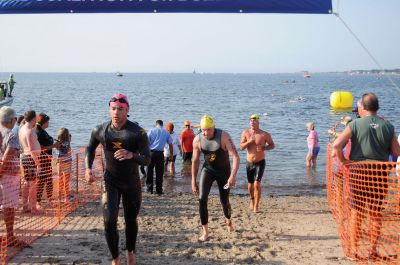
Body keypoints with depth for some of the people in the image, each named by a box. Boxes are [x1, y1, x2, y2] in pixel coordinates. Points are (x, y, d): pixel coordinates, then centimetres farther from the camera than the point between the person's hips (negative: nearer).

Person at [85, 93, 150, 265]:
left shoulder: (138, 132, -16)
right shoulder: (100, 131, -7)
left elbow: (147, 160, -18)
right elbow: (90, 148, 13)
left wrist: (131, 155, -38)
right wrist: (88, 168, -2)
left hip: (132, 182, 0)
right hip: (110, 181, 1)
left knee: (131, 221, 14)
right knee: (109, 222, -13)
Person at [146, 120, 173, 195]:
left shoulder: (151, 131, 4)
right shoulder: (166, 132, 9)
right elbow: (170, 144, 13)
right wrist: (171, 154, 25)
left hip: (151, 152, 0)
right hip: (160, 153, 1)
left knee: (149, 171, 9)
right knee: (159, 172, 4)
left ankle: (149, 188, 9)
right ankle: (159, 190, 6)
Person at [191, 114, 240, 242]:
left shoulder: (224, 136, -27)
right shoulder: (197, 140, -16)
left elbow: (235, 157, -33)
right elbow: (195, 161, -4)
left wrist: (233, 175, -47)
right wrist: (193, 182, -2)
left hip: (224, 171, -2)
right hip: (208, 170, 2)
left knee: (224, 201, 9)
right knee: (202, 199, -15)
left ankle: (228, 220, 44)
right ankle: (205, 232, -4)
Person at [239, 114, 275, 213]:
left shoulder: (264, 134, -11)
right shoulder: (246, 133, -4)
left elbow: (272, 145, 0)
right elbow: (241, 147, -5)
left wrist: (264, 148, -19)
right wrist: (249, 142, -24)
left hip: (260, 163, -3)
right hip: (249, 163, 3)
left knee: (257, 184, -15)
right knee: (250, 185, 13)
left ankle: (256, 206, -2)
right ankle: (252, 199, 44)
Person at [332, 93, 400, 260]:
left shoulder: (355, 124, -8)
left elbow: (337, 144, -19)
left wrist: (343, 160, -4)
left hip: (359, 171, -1)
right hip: (380, 172, 2)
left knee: (356, 212, 10)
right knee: (376, 214, 13)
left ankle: (354, 250, 14)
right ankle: (373, 250, 18)